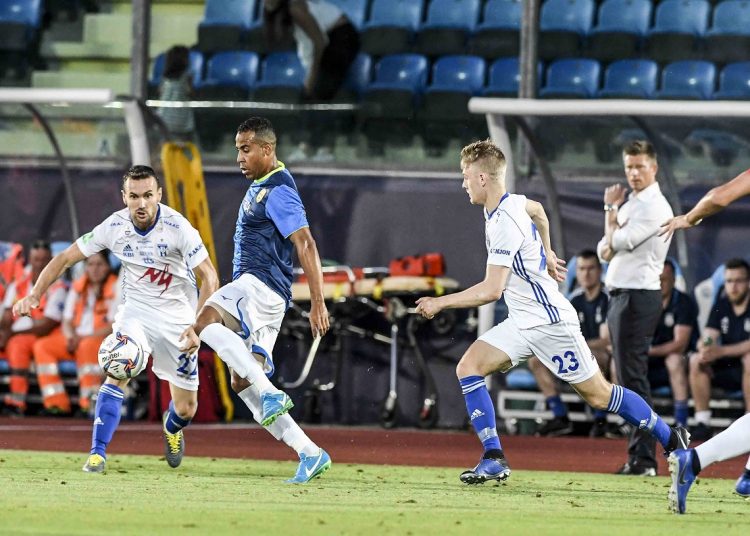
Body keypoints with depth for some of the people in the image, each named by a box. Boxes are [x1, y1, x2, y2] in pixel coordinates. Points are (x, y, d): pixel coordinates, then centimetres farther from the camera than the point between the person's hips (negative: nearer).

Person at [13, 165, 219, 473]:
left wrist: (197, 327, -35)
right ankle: (97, 454, -20)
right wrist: (35, 295, -20)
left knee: (186, 408, 3)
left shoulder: (177, 227, -23)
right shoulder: (114, 227, -15)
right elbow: (65, 258, -6)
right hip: (136, 308, 1)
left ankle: (172, 428, 40)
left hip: (177, 315, -1)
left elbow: (209, 278, -22)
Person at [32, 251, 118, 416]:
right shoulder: (77, 287, 14)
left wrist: (84, 338, -19)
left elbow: (114, 326, -11)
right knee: (41, 346, -13)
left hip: (105, 340, -6)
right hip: (76, 339, 6)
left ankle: (90, 403, -38)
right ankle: (57, 403, -20)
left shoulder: (115, 287, -4)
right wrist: (70, 337, -8)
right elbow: (67, 321, 15)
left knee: (87, 346, -38)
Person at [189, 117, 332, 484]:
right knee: (242, 382, 6)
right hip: (252, 290, 10)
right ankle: (310, 454, 4)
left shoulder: (279, 191, -11)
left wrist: (317, 303, -24)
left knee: (205, 320, -33)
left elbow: (305, 244, -18)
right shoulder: (259, 187, 20)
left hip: (261, 285, -10)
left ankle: (270, 393, -34)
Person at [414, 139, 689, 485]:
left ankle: (671, 439, 13)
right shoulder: (511, 203, 4)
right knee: (468, 367, -8)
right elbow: (538, 211, 29)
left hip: (549, 321, -9)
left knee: (598, 395, -1)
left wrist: (440, 303, -18)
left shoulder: (504, 223, -24)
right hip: (522, 322, 9)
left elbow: (491, 290, -25)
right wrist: (547, 254, 39)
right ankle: (494, 459, -11)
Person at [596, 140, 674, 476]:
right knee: (628, 379, 10)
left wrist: (610, 210, 1)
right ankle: (638, 455, 12)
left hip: (638, 297, -10)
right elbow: (605, 251, 14)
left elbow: (616, 242, -15)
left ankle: (644, 458, -15)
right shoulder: (630, 205, 18)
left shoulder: (655, 207, -11)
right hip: (619, 295, 10)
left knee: (633, 378, -13)